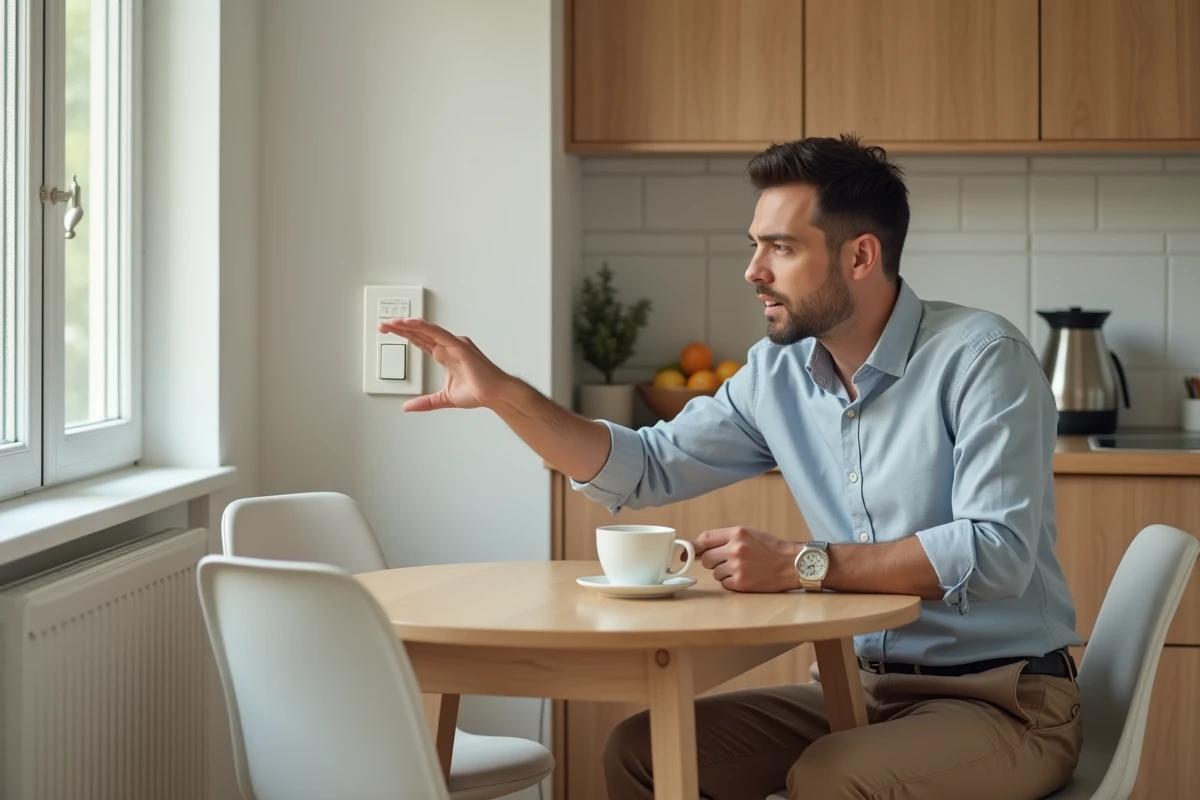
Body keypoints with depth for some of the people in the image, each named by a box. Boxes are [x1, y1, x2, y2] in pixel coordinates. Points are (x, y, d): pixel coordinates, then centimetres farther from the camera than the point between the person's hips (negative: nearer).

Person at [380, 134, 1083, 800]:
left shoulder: (981, 357, -16)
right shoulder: (779, 373, 5)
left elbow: (998, 551, -26)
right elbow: (647, 469, 12)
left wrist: (805, 565, -28)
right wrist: (503, 394, 0)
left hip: (1004, 697, -6)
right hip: (859, 686, 6)